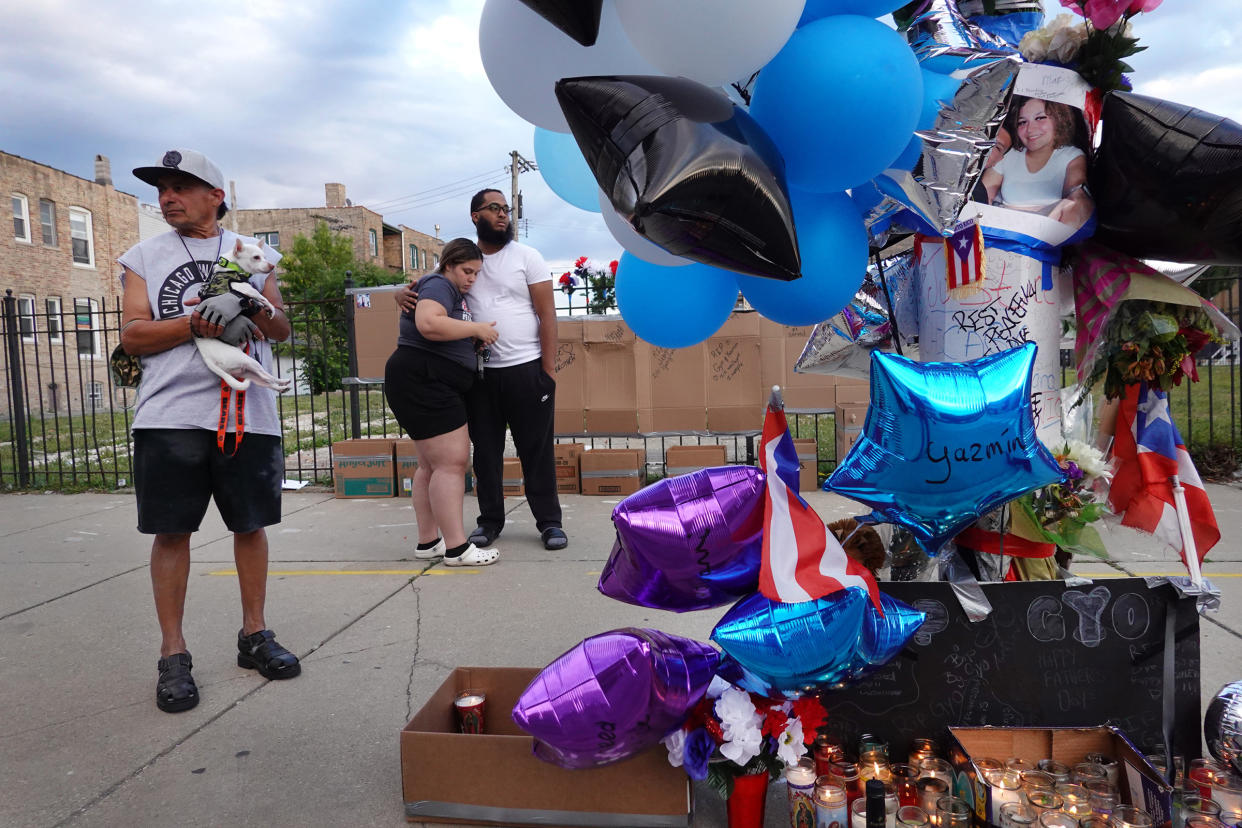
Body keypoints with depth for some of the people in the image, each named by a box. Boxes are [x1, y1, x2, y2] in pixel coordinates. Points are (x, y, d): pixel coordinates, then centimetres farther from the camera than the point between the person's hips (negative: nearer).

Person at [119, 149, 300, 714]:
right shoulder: (144, 257, 11)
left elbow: (282, 330, 10)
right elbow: (132, 336, 1)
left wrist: (252, 307, -11)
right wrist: (199, 322, -13)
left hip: (249, 413, 1)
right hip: (171, 417, -1)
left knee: (251, 524, 7)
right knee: (171, 532, 1)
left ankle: (254, 635, 22)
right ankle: (173, 655, 12)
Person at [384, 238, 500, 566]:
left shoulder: (456, 293, 22)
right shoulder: (438, 284, -9)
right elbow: (428, 324, -28)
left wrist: (476, 341, 6)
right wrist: (475, 328, -19)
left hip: (436, 388, 11)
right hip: (422, 382, -11)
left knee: (432, 465, 12)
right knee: (451, 463, -13)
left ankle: (428, 541, 19)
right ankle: (457, 548, -11)